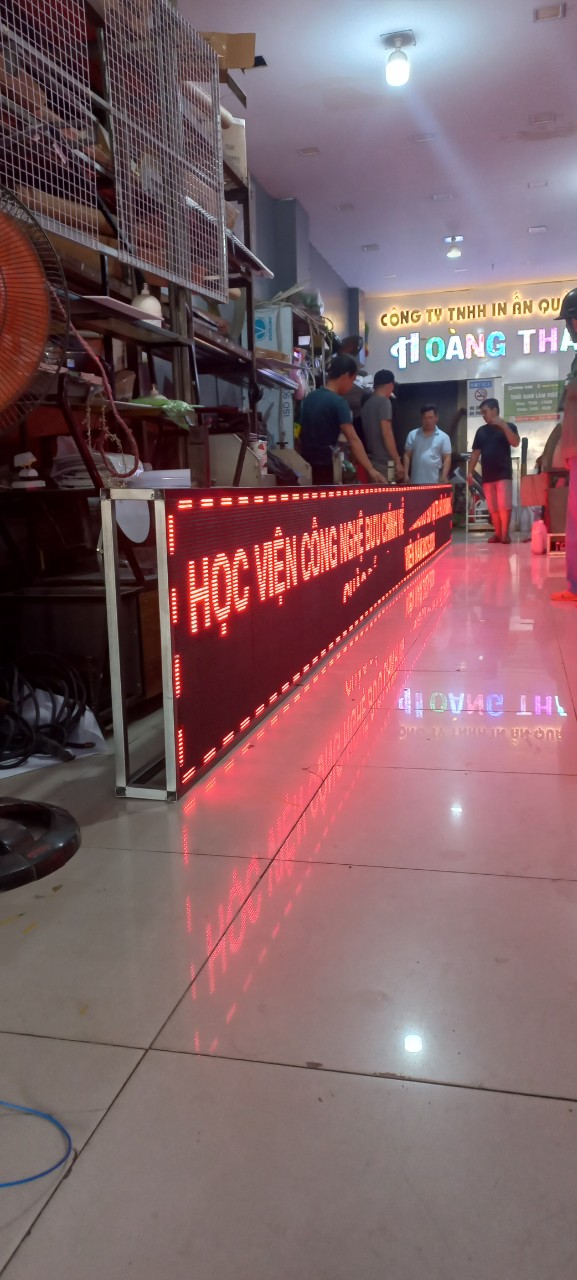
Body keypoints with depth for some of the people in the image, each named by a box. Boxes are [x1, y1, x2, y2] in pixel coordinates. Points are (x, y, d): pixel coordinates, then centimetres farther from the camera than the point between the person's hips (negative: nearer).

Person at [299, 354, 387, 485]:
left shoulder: (311, 397, 11)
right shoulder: (338, 402, -13)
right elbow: (353, 439, -22)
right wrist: (371, 470, -26)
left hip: (305, 464, 8)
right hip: (322, 465, -8)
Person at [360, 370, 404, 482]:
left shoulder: (366, 404, 15)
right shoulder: (384, 402, -8)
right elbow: (386, 434, -16)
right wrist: (398, 462, -15)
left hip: (370, 460, 8)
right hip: (383, 461, -8)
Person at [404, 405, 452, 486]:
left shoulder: (443, 437, 4)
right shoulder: (413, 435, 8)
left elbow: (447, 458, 0)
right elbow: (407, 455, 8)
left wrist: (444, 477, -12)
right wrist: (406, 474, 0)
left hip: (434, 482, -1)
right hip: (416, 481, 1)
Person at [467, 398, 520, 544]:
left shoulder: (508, 426, 3)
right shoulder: (481, 430, 14)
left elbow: (516, 443, -14)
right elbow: (475, 453, 15)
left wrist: (503, 425, -17)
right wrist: (470, 472, 6)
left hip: (503, 473, -4)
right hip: (487, 475, 4)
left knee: (504, 505, -12)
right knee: (493, 507, 4)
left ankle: (505, 533, -9)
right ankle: (497, 533, 11)